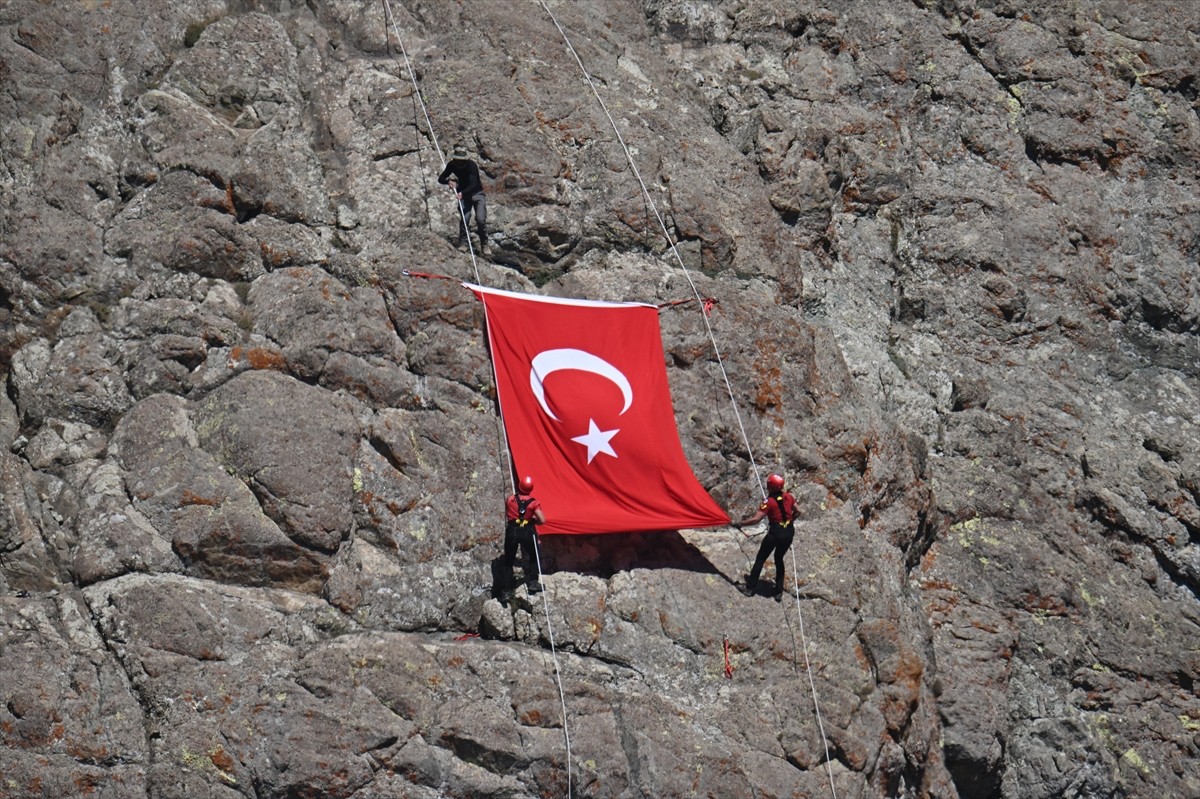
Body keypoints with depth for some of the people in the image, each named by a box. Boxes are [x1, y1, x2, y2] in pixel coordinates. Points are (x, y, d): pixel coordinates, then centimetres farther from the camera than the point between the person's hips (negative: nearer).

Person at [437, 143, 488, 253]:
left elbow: (473, 184, -33)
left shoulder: (471, 165, -25)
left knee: (481, 219, -15)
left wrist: (462, 193, -49)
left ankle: (484, 245, 0)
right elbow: (440, 179, -5)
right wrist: (448, 181, -29)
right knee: (464, 218, -16)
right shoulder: (452, 165, -10)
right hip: (464, 195, 3)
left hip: (477, 194, -3)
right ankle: (462, 243, -3)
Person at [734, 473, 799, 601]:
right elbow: (797, 512, 11)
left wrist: (740, 523, -12)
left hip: (775, 533, -5)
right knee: (779, 559, 22)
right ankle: (779, 592, 21)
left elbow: (756, 519, -21)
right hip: (788, 533, 5)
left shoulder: (769, 501, -16)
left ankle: (750, 588, 16)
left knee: (760, 559, 11)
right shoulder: (788, 497, 0)